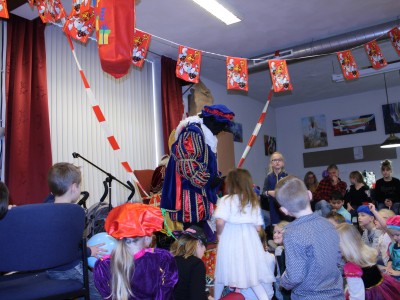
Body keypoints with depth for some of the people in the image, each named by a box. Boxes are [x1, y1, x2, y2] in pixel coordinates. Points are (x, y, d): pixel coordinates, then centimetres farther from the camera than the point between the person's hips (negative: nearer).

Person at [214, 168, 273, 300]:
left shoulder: (226, 200, -8)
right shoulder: (254, 201, 8)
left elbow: (220, 222, -19)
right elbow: (258, 227, 7)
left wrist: (219, 234, 0)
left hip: (230, 240, -3)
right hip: (249, 240, 4)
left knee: (222, 273, 16)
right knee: (252, 274, 13)